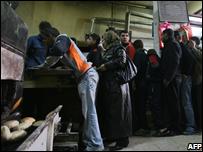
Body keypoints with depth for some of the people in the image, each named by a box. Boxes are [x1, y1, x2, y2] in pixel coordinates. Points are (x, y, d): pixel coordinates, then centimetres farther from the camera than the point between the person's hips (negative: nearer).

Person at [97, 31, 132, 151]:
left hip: (117, 84, -9)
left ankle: (122, 139, 1)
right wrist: (98, 67, 5)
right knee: (107, 110, 12)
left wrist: (106, 66, -16)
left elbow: (121, 61, -20)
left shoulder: (118, 48, -4)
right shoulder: (108, 50, 23)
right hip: (108, 84, 9)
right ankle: (112, 136, 23)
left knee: (117, 111, -7)